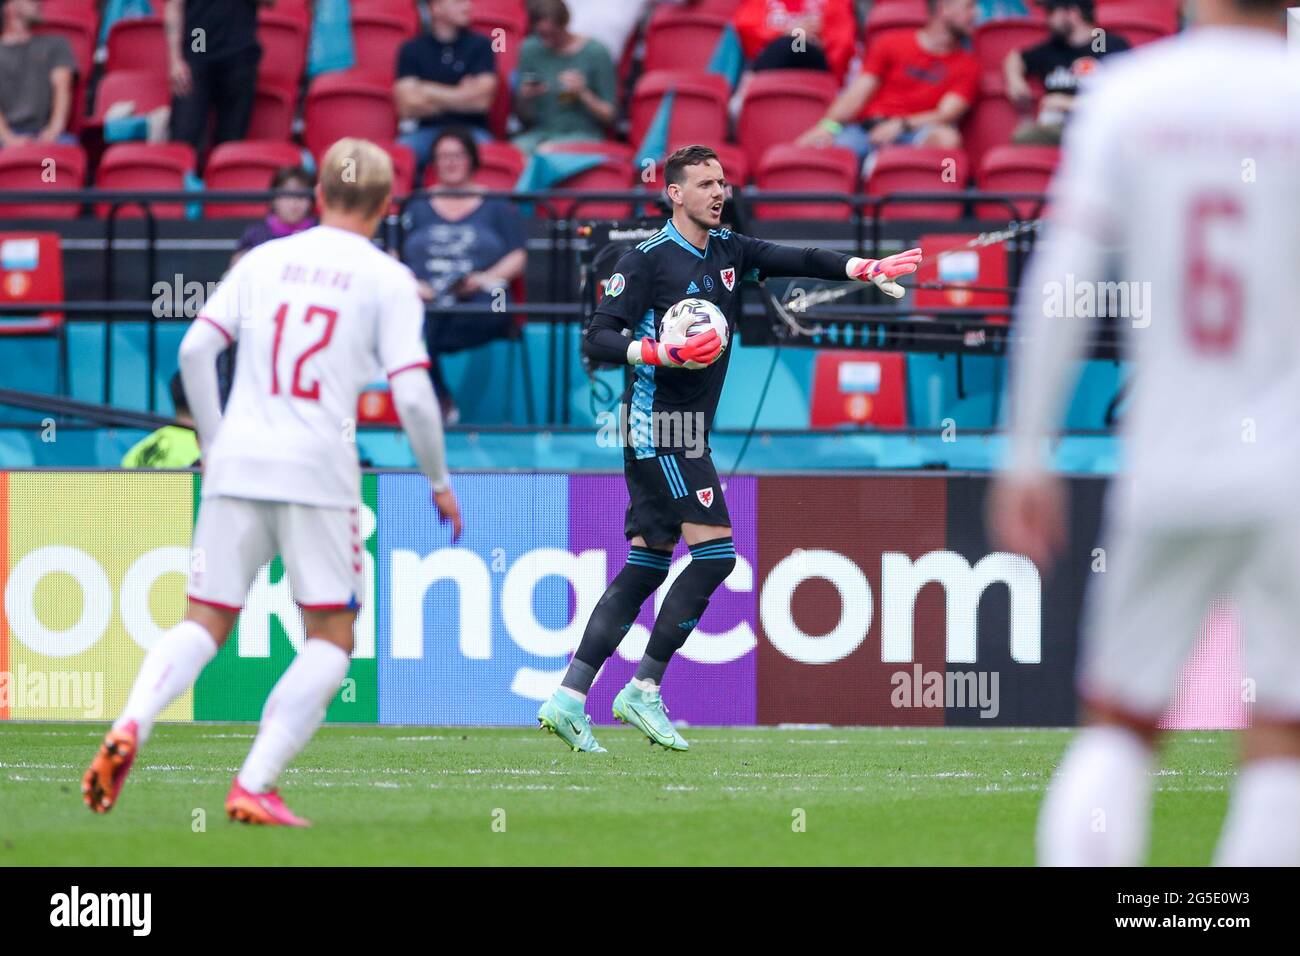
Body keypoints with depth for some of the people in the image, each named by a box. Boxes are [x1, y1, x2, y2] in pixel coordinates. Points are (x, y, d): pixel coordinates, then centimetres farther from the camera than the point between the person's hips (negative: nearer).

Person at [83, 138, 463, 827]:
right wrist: (439, 482, 7)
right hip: (320, 470, -3)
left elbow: (194, 349, 4)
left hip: (237, 462, 3)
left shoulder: (264, 260, 11)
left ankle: (129, 727, -19)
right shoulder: (387, 279, 2)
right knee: (330, 641, 6)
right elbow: (411, 394, -6)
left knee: (204, 623, 9)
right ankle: (254, 786, -8)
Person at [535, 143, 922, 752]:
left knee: (645, 566, 6)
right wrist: (657, 351, -25)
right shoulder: (646, 261, -9)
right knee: (715, 552, -14)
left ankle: (569, 697, 5)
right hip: (657, 424, -8)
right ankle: (644, 690, -9)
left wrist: (864, 268, -11)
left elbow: (797, 261, 5)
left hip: (687, 433, 8)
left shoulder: (728, 251, 12)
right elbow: (595, 340, -11)